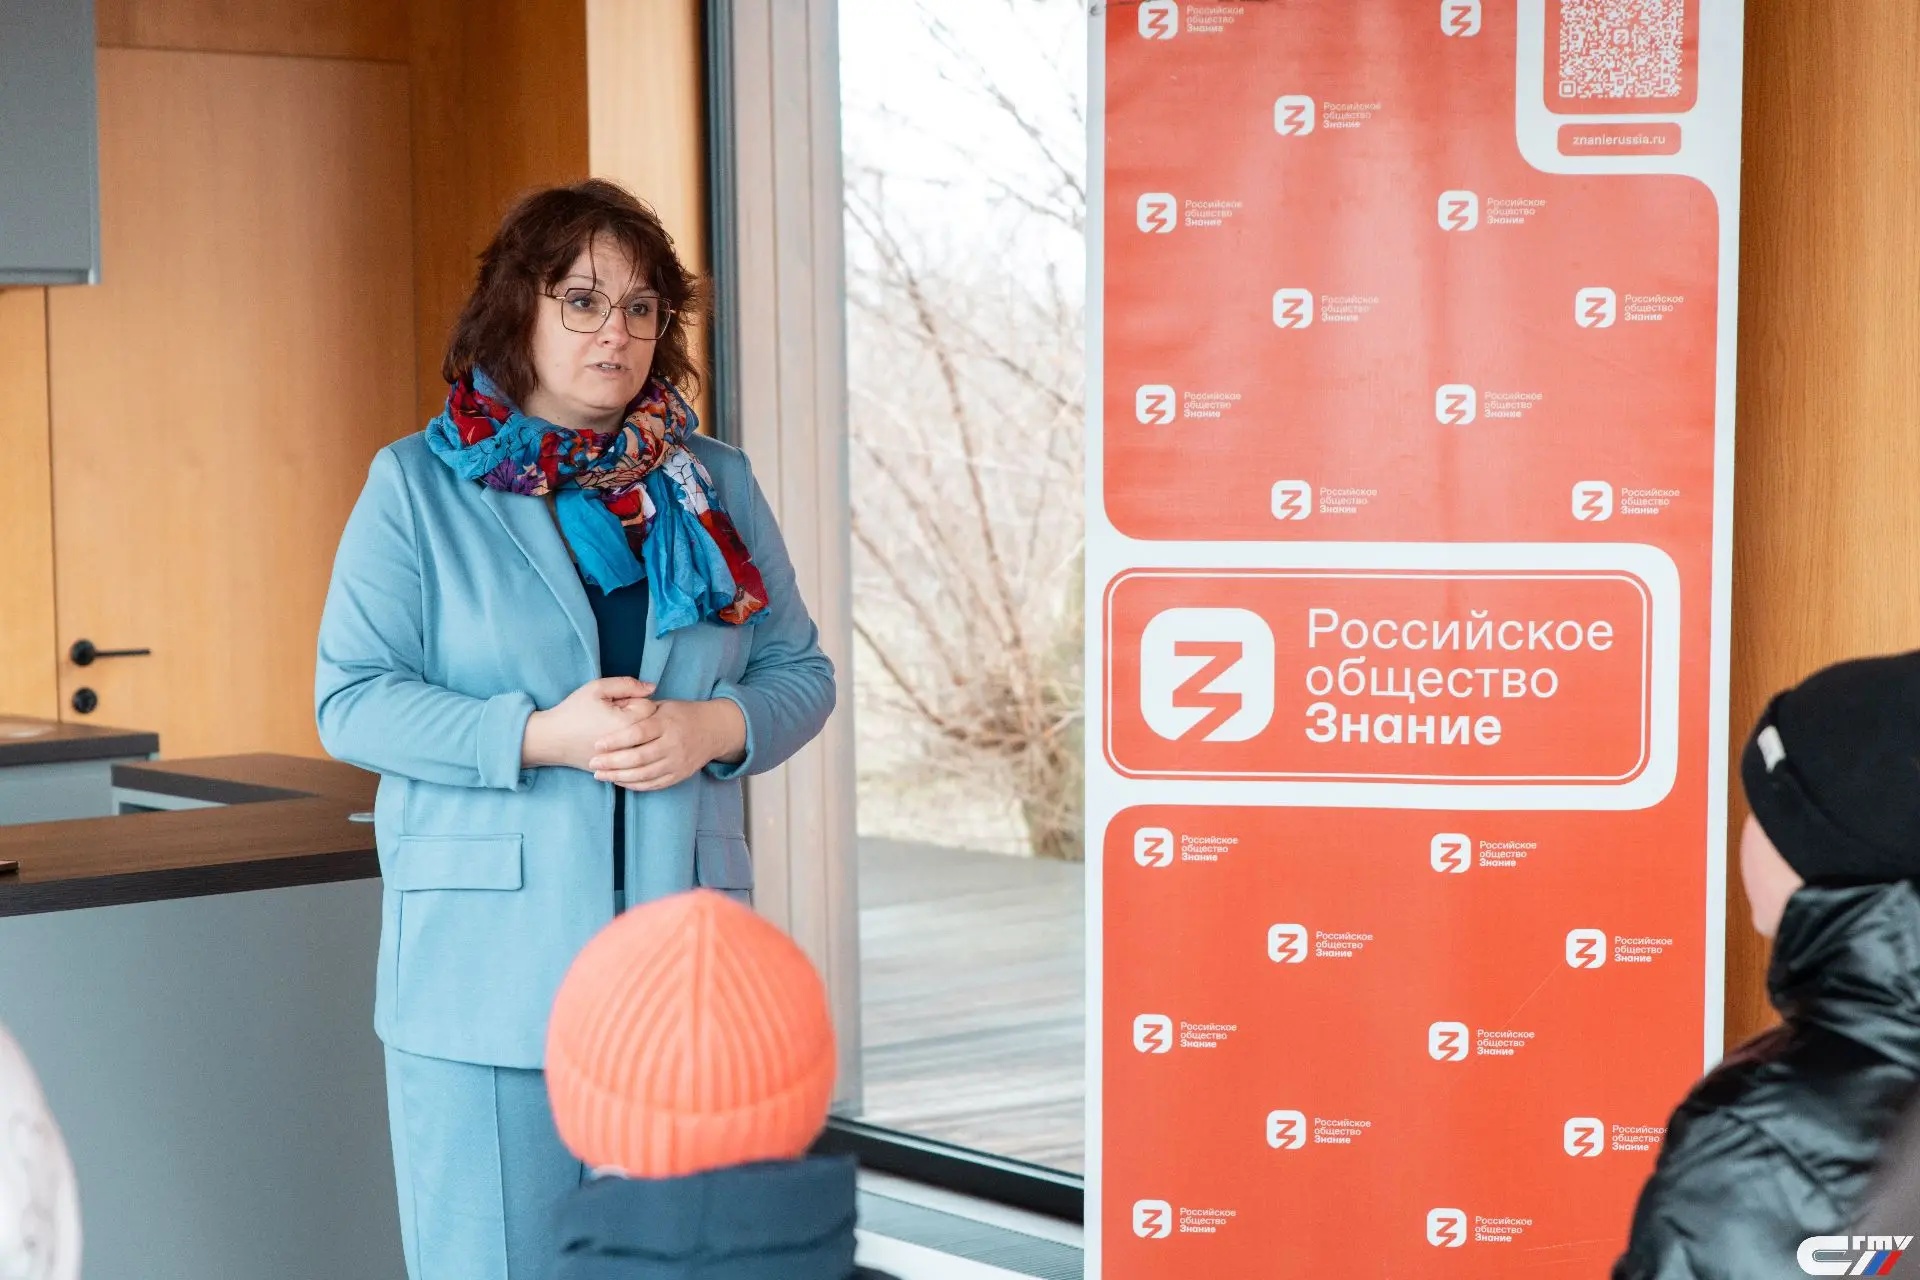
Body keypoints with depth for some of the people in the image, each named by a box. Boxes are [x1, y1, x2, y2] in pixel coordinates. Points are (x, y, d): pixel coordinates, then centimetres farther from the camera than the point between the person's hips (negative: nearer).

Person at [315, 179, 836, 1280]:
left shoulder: (714, 485, 13)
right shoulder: (417, 485, 3)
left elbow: (800, 673, 13)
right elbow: (351, 701, -4)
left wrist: (714, 728, -9)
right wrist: (540, 736, -17)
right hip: (487, 969, -3)